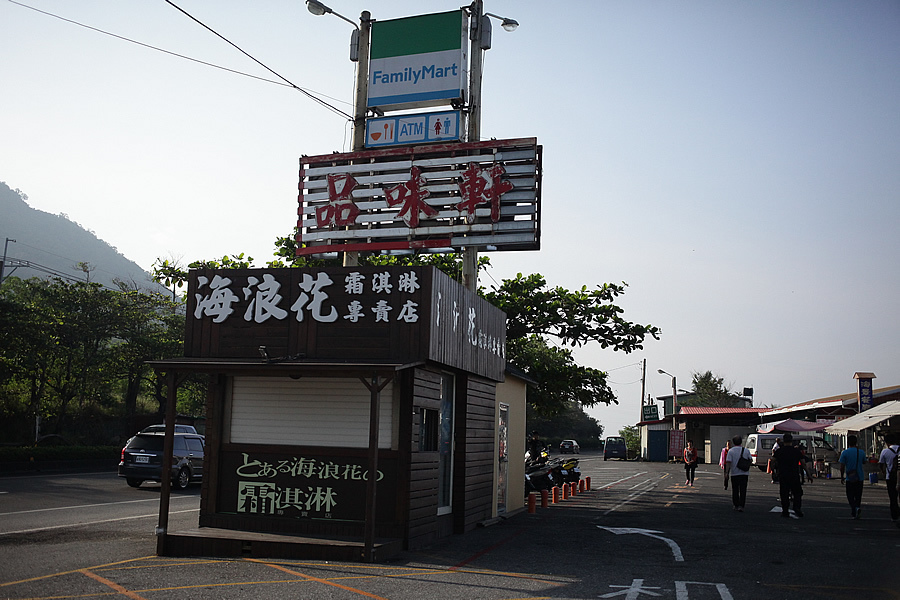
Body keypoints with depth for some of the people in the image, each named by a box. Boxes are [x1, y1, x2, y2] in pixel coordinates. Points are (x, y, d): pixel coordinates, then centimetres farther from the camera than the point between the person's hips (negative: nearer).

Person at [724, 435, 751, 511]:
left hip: (734, 473, -1)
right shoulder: (746, 451, 2)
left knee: (735, 490, 11)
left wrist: (726, 472, -11)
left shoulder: (731, 451, -5)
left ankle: (736, 506, 18)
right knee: (743, 491, 1)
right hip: (744, 473, 1)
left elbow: (728, 462, -12)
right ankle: (741, 506, -9)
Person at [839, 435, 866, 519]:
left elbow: (842, 467, -7)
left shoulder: (845, 453, -8)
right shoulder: (861, 452, -1)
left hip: (849, 478, -2)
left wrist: (842, 477, 5)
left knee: (850, 496, 4)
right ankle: (857, 507, -6)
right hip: (859, 478, 2)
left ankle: (854, 512, -12)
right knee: (858, 496, 15)